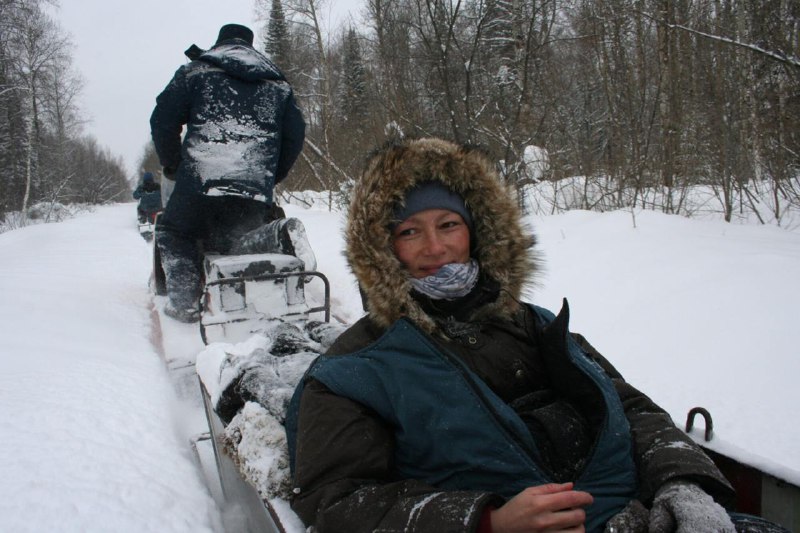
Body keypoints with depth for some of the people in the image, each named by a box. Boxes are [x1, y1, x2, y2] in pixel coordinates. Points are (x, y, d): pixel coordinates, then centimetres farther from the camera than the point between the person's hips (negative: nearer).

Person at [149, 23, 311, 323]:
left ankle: (183, 301, 4)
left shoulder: (197, 71, 13)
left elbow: (163, 119, 7)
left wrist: (172, 164, 20)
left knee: (172, 233, 19)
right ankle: (277, 234, -12)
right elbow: (295, 137, 19)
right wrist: (270, 177, 28)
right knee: (229, 238, 18)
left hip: (201, 182, -3)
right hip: (256, 192, 3)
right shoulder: (279, 85, 23)